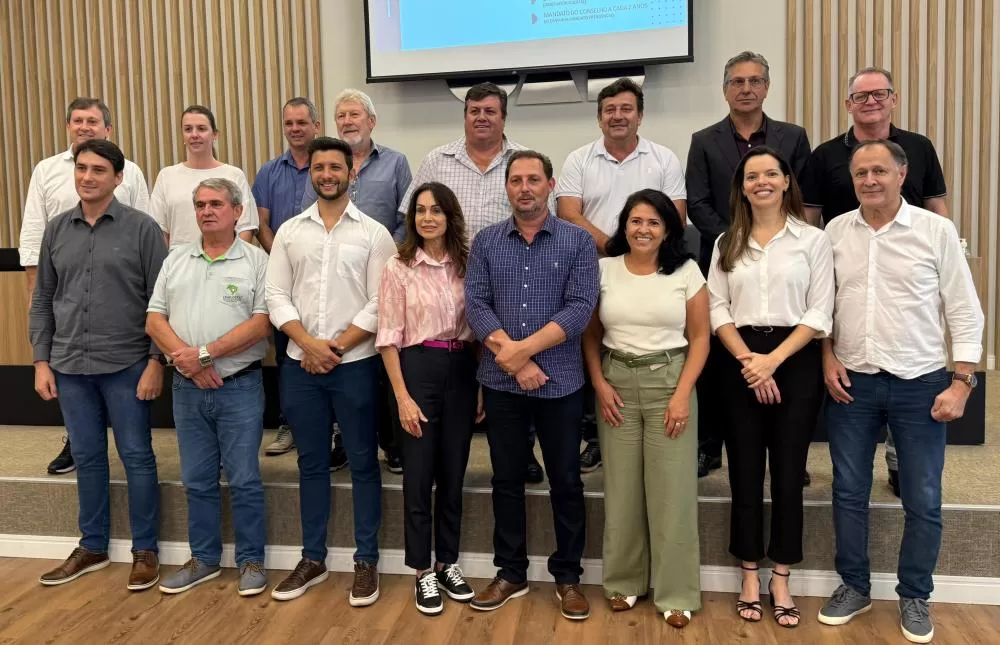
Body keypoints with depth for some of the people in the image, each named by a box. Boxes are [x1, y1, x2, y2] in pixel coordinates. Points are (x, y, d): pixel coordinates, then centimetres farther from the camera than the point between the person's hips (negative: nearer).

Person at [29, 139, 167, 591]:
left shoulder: (141, 227, -5)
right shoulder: (56, 229, 7)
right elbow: (42, 301, 11)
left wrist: (156, 361, -11)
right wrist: (41, 361, 6)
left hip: (126, 365, -4)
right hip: (70, 366, 4)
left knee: (137, 457, 4)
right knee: (87, 459, 14)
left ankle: (145, 550, 18)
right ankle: (92, 546, 29)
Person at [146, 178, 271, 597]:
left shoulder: (257, 261, -3)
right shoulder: (175, 261, 10)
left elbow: (262, 324, -12)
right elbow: (154, 320, 5)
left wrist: (205, 352, -16)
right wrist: (186, 359, -11)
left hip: (239, 387, -4)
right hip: (187, 388, 4)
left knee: (244, 480, 2)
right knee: (197, 481, 13)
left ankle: (251, 561, 16)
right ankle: (204, 559, 27)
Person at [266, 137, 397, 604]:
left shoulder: (374, 233, -1)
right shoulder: (289, 232, 8)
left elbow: (379, 304, -7)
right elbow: (276, 297, 3)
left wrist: (336, 346, -11)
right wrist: (309, 344, -11)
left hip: (355, 364, -3)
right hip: (299, 364, 3)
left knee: (363, 463, 6)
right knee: (311, 464, 13)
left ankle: (366, 561, 18)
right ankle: (313, 559, 26)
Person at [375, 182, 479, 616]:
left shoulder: (466, 264, 6)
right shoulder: (398, 268, -4)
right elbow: (389, 337, -6)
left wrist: (481, 381, 6)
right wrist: (403, 396, -12)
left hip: (462, 369, 4)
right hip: (419, 368, -3)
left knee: (453, 473, 12)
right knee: (419, 474, 4)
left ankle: (448, 564, 27)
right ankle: (423, 572, 19)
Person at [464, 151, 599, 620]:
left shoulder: (578, 241, -1)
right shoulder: (485, 242, 5)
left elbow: (580, 308, -11)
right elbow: (475, 304, -4)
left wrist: (522, 348, -17)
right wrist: (512, 358, -15)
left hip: (560, 382, -1)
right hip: (500, 383, 2)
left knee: (566, 481, 9)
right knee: (506, 480, 13)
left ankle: (568, 576, 26)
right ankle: (510, 572, 28)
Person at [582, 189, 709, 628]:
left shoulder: (686, 271, 0)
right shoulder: (604, 269, 3)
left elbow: (700, 337, 0)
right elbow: (590, 335, 8)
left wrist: (683, 394, -9)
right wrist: (599, 383, -4)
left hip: (669, 382, -1)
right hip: (617, 383, 2)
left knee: (672, 488, 2)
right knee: (621, 486, 7)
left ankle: (676, 593, 16)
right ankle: (625, 581, 24)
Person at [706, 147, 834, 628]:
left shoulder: (813, 240, 2)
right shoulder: (727, 243, 9)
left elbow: (820, 313, -4)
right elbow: (718, 311, 3)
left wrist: (773, 360, -14)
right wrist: (748, 360, -11)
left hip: (796, 362, -2)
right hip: (740, 364, 2)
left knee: (788, 472, 4)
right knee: (745, 471, 6)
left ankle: (781, 580, 18)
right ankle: (750, 577, 20)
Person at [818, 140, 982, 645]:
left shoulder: (936, 230, -4)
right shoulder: (835, 232, 3)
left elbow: (965, 312, -3)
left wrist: (962, 382, -8)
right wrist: (828, 357, -3)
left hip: (920, 384, -2)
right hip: (851, 383, 2)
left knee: (923, 500, 7)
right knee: (848, 492, 11)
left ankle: (914, 597, 27)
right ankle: (854, 586, 28)